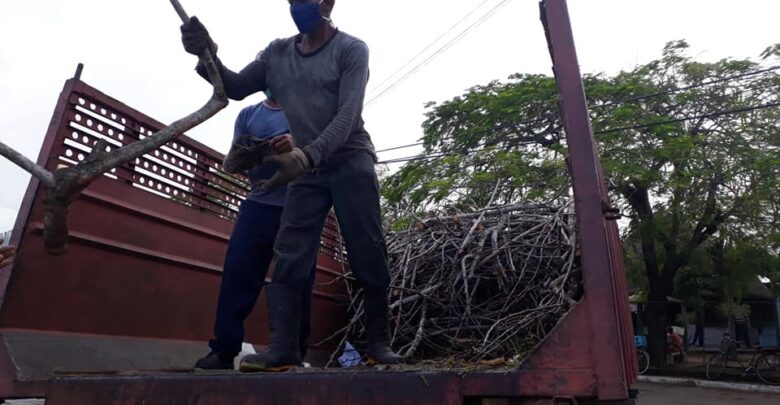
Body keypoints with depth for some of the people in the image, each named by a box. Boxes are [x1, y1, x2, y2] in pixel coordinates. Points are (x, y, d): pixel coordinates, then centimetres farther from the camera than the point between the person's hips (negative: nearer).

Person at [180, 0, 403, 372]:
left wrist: (307, 155, -29)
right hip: (305, 171, 4)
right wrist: (208, 56, -8)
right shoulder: (277, 53, 14)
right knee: (288, 259, -6)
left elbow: (347, 115, -13)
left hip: (351, 164, -4)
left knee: (369, 259, -5)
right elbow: (236, 88, 12)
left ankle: (378, 344, 6)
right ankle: (282, 348, -3)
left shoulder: (351, 49, 0)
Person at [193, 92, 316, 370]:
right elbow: (230, 163, 14)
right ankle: (224, 350, -2)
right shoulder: (248, 114, 19)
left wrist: (298, 146, -19)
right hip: (259, 205, 2)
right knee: (237, 272, -9)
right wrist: (239, 159, -11)